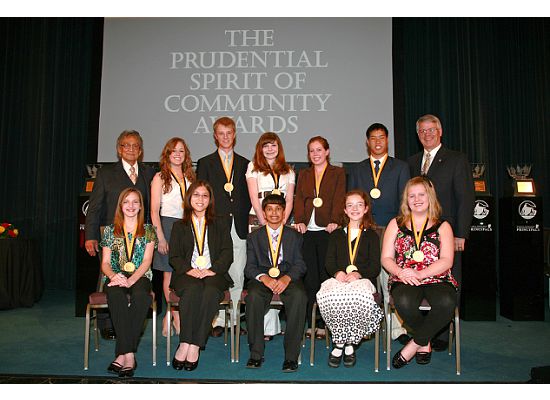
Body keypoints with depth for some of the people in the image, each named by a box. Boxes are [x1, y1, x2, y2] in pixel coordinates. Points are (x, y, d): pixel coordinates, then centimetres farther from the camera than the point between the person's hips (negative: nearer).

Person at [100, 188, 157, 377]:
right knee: (116, 296, -35)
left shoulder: (148, 230, 12)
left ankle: (122, 355, -32)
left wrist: (131, 280, -18)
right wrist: (113, 276, -15)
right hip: (116, 277, 1)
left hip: (140, 277, -1)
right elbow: (105, 263, 10)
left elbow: (147, 260, 1)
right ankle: (129, 355, -37)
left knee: (140, 296, -36)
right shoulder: (110, 231, 16)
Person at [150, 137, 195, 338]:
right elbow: (154, 210, -3)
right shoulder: (160, 177, 2)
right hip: (168, 226, -4)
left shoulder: (189, 177, 15)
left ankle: (170, 318, 10)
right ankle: (177, 318, 10)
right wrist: (160, 237, -11)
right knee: (170, 274, 0)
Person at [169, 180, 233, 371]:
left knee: (211, 292, -34)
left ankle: (195, 346, -33)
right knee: (192, 290, -35)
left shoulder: (220, 224, 20)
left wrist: (213, 270, -11)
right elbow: (174, 256, 9)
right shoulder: (179, 226, 21)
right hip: (187, 274, 0)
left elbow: (227, 253, 8)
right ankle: (185, 344, -34)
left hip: (213, 274, 0)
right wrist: (188, 269, -11)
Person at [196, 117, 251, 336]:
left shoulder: (244, 164, 14)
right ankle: (217, 321, 8)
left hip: (238, 227, 2)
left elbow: (248, 196, 13)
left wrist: (241, 217, 1)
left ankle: (235, 319, 13)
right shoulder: (205, 163, 9)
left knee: (237, 277, 3)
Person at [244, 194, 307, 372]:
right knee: (253, 296, -33)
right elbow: (250, 267, 4)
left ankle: (291, 355, -25)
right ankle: (256, 353, -20)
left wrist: (286, 278, -19)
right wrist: (264, 278, -18)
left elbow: (300, 264, 3)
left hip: (288, 277, 0)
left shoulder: (295, 236, 15)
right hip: (262, 277, 1)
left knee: (299, 296, -33)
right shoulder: (254, 237, 15)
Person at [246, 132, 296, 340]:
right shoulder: (254, 167, 9)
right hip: (258, 222, -3)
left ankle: (271, 324, 4)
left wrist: (281, 222, -3)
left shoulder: (288, 171, 18)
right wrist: (265, 223, -8)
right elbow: (254, 198, 0)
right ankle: (266, 325, -6)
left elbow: (289, 201, 12)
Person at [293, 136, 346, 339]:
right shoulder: (303, 174, 21)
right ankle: (311, 324, 8)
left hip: (327, 230, -3)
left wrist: (334, 221, -16)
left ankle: (324, 324, 4)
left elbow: (339, 199, -1)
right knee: (309, 279, 2)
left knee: (326, 276, -3)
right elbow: (299, 199, 10)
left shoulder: (338, 173, 12)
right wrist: (299, 221, -6)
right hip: (307, 231, 3)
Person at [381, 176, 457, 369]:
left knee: (446, 302, -34)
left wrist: (420, 274, -15)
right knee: (404, 302, -35)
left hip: (436, 279, 0)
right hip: (403, 280, 0)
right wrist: (401, 272, -13)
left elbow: (447, 261, -1)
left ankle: (414, 344, -11)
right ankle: (425, 342, -5)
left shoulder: (443, 226, 13)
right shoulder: (396, 224, 15)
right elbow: (386, 258, 9)